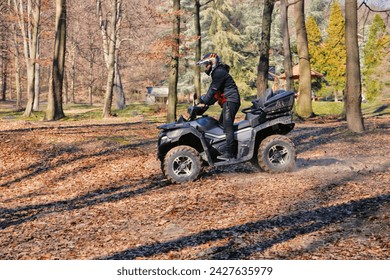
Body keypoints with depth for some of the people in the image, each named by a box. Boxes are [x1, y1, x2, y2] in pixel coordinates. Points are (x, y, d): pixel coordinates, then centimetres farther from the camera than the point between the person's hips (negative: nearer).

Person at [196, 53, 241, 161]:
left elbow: (213, 90, -14)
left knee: (227, 128, -15)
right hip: (229, 102, 11)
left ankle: (230, 154, -19)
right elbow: (216, 93, 24)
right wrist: (206, 102, 16)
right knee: (221, 125, 14)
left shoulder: (219, 72, -10)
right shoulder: (217, 72, 24)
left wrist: (204, 101, -6)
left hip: (230, 101, -11)